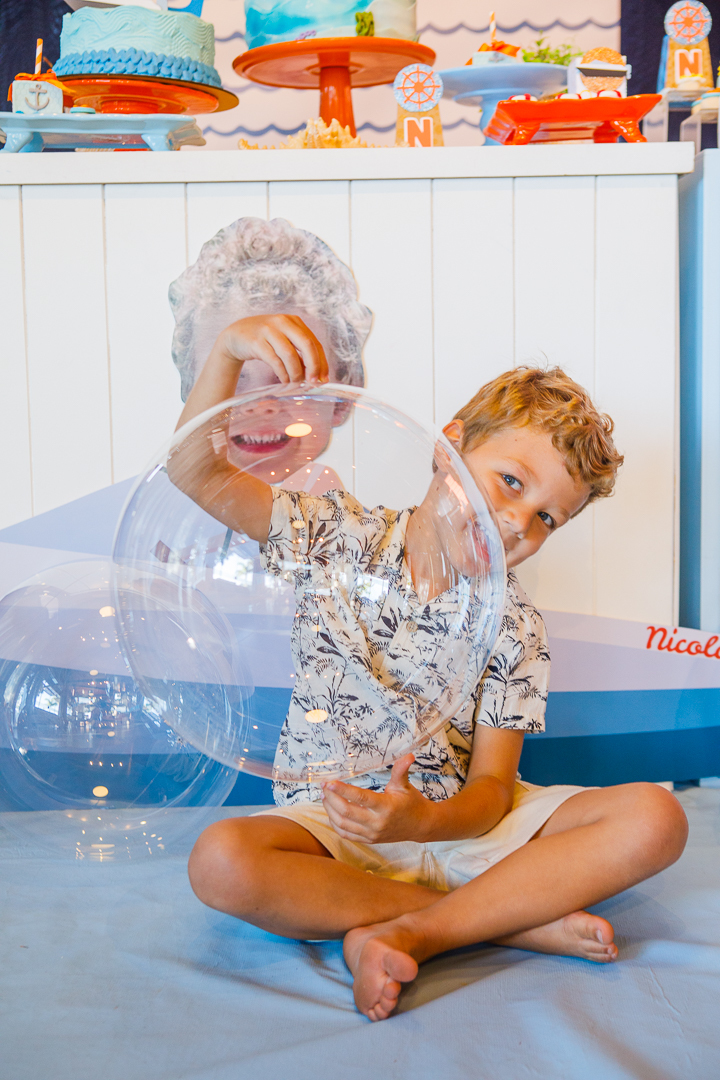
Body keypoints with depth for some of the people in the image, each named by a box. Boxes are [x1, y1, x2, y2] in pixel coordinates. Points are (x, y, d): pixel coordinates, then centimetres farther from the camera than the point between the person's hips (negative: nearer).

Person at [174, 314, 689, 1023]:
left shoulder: (515, 629, -2)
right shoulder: (343, 539, -3)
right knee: (221, 862, -35)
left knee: (655, 820, -20)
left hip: (459, 823, 2)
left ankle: (404, 933, -24)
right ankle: (514, 918, -23)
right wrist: (229, 350, -28)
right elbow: (198, 474, -11)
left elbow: (491, 789, -7)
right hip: (330, 823, -1)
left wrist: (421, 822, -31)